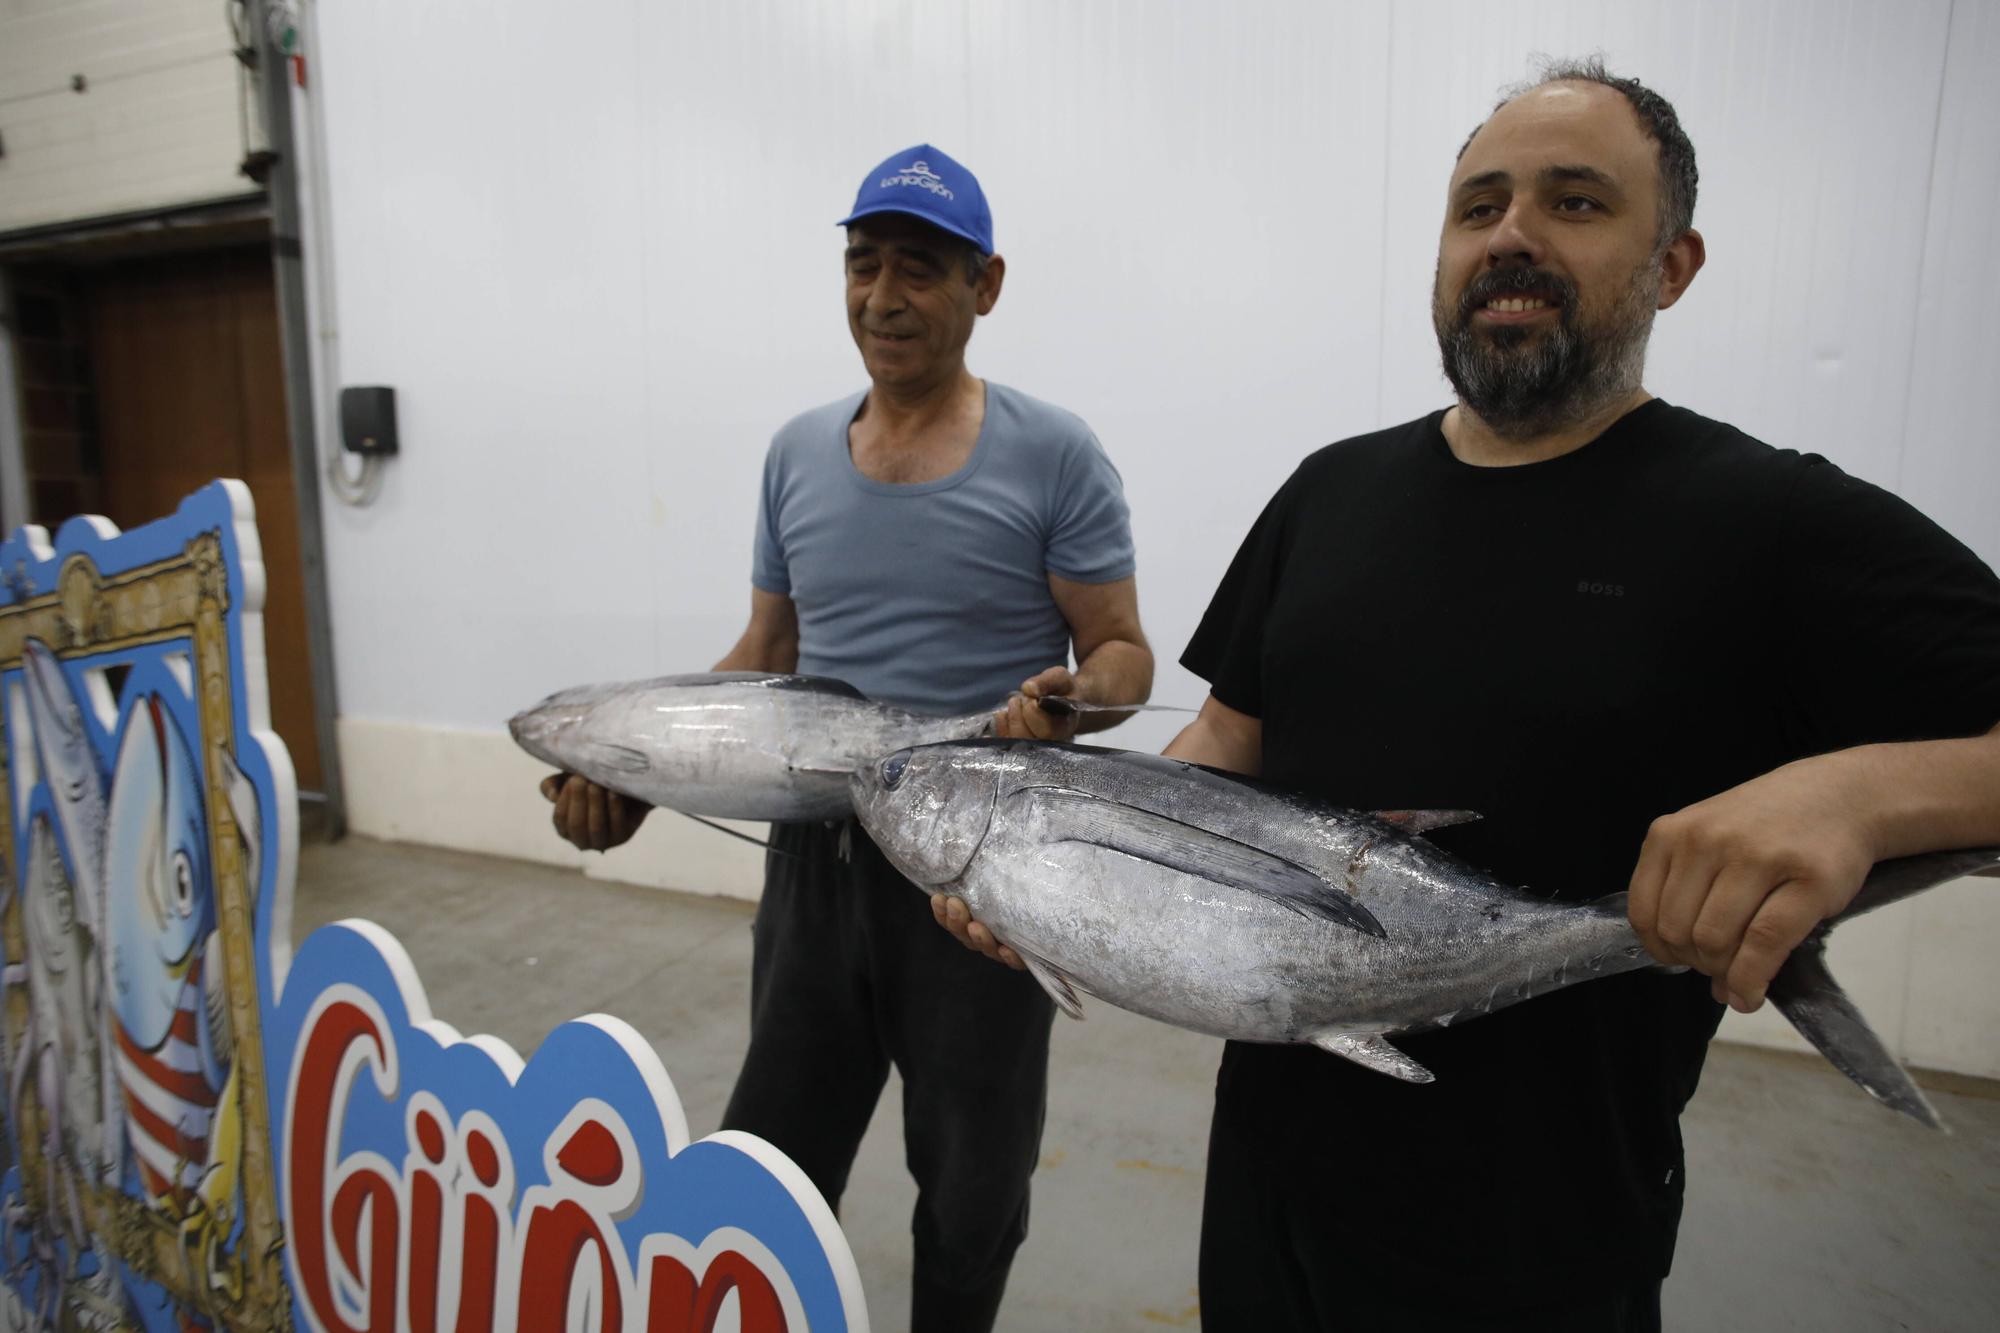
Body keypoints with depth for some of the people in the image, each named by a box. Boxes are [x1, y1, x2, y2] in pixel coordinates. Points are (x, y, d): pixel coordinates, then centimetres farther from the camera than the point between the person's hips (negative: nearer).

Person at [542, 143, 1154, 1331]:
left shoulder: (1052, 455, -7)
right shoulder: (798, 453, 6)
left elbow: (1121, 652, -6)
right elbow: (766, 652, 11)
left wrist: (1069, 701, -29)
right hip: (815, 853, 4)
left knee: (972, 1189, 17)